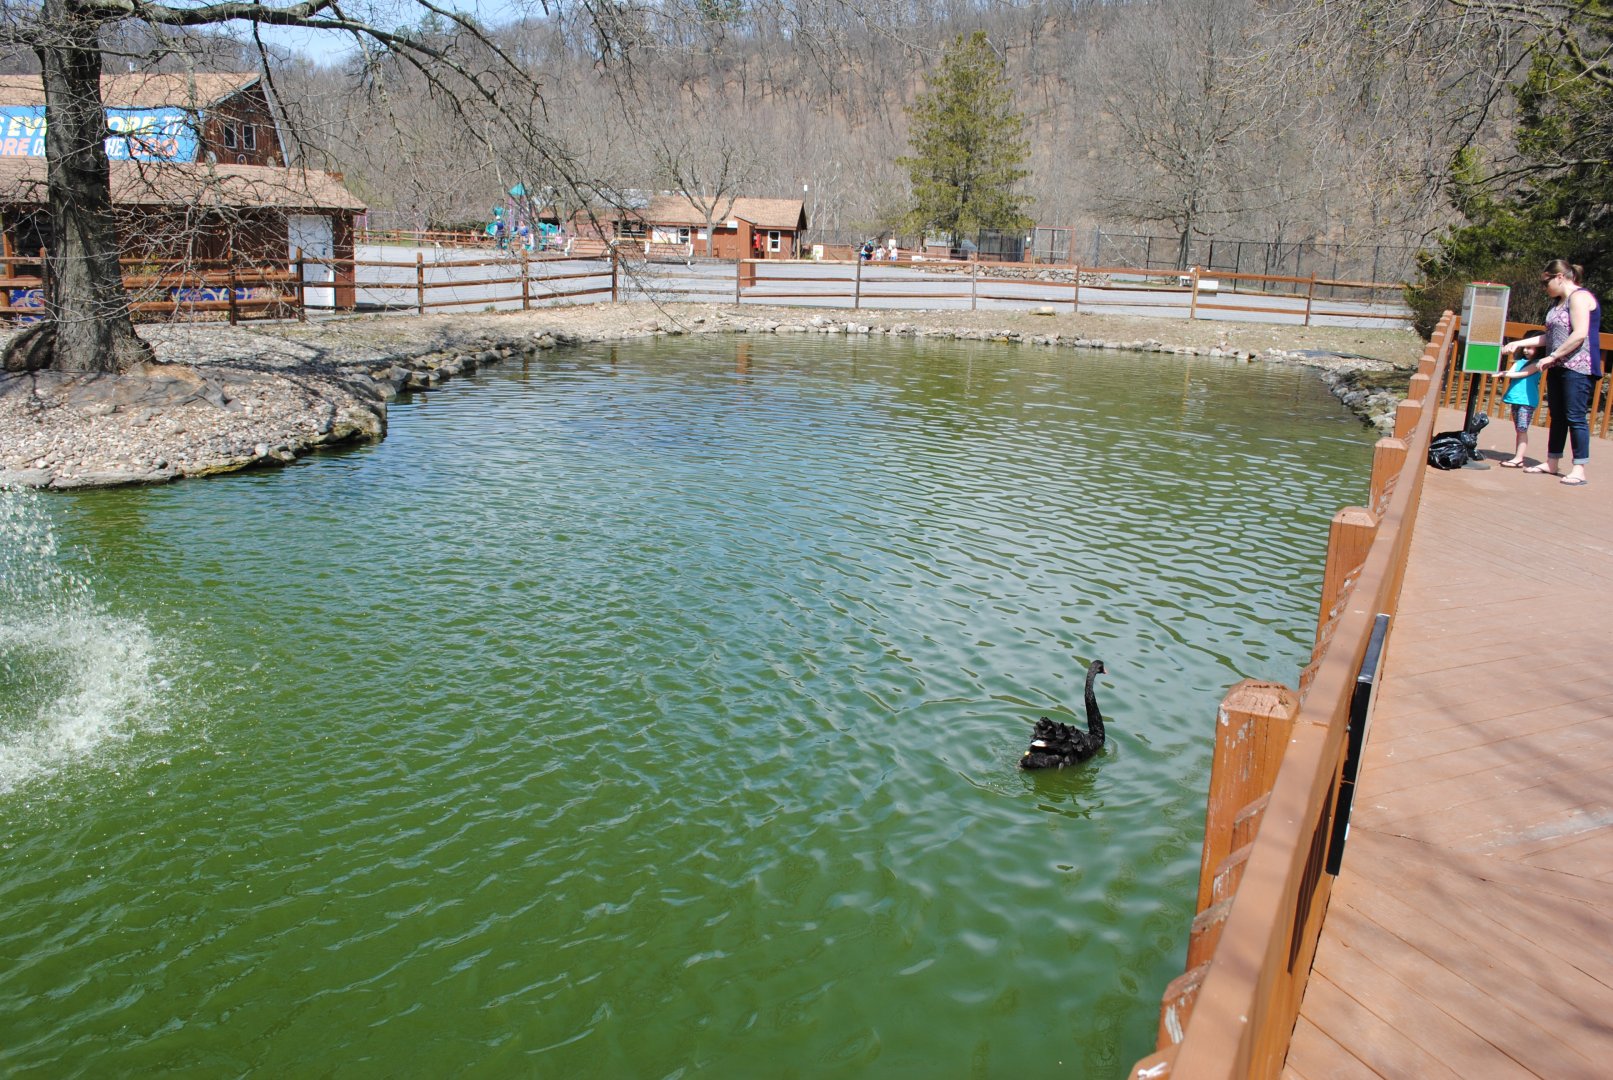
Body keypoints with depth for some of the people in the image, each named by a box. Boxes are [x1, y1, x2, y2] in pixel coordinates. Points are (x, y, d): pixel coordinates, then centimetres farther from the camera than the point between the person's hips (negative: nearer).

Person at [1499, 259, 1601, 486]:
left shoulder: (1579, 297, -11)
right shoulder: (1558, 301, 18)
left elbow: (1579, 335, -21)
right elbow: (1550, 336, 23)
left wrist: (1552, 356, -18)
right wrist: (1518, 344, 19)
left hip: (1578, 368, -10)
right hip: (1559, 367, 10)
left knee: (1575, 417, -10)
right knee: (1557, 416, 13)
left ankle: (1579, 470, -8)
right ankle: (1552, 463, 20)